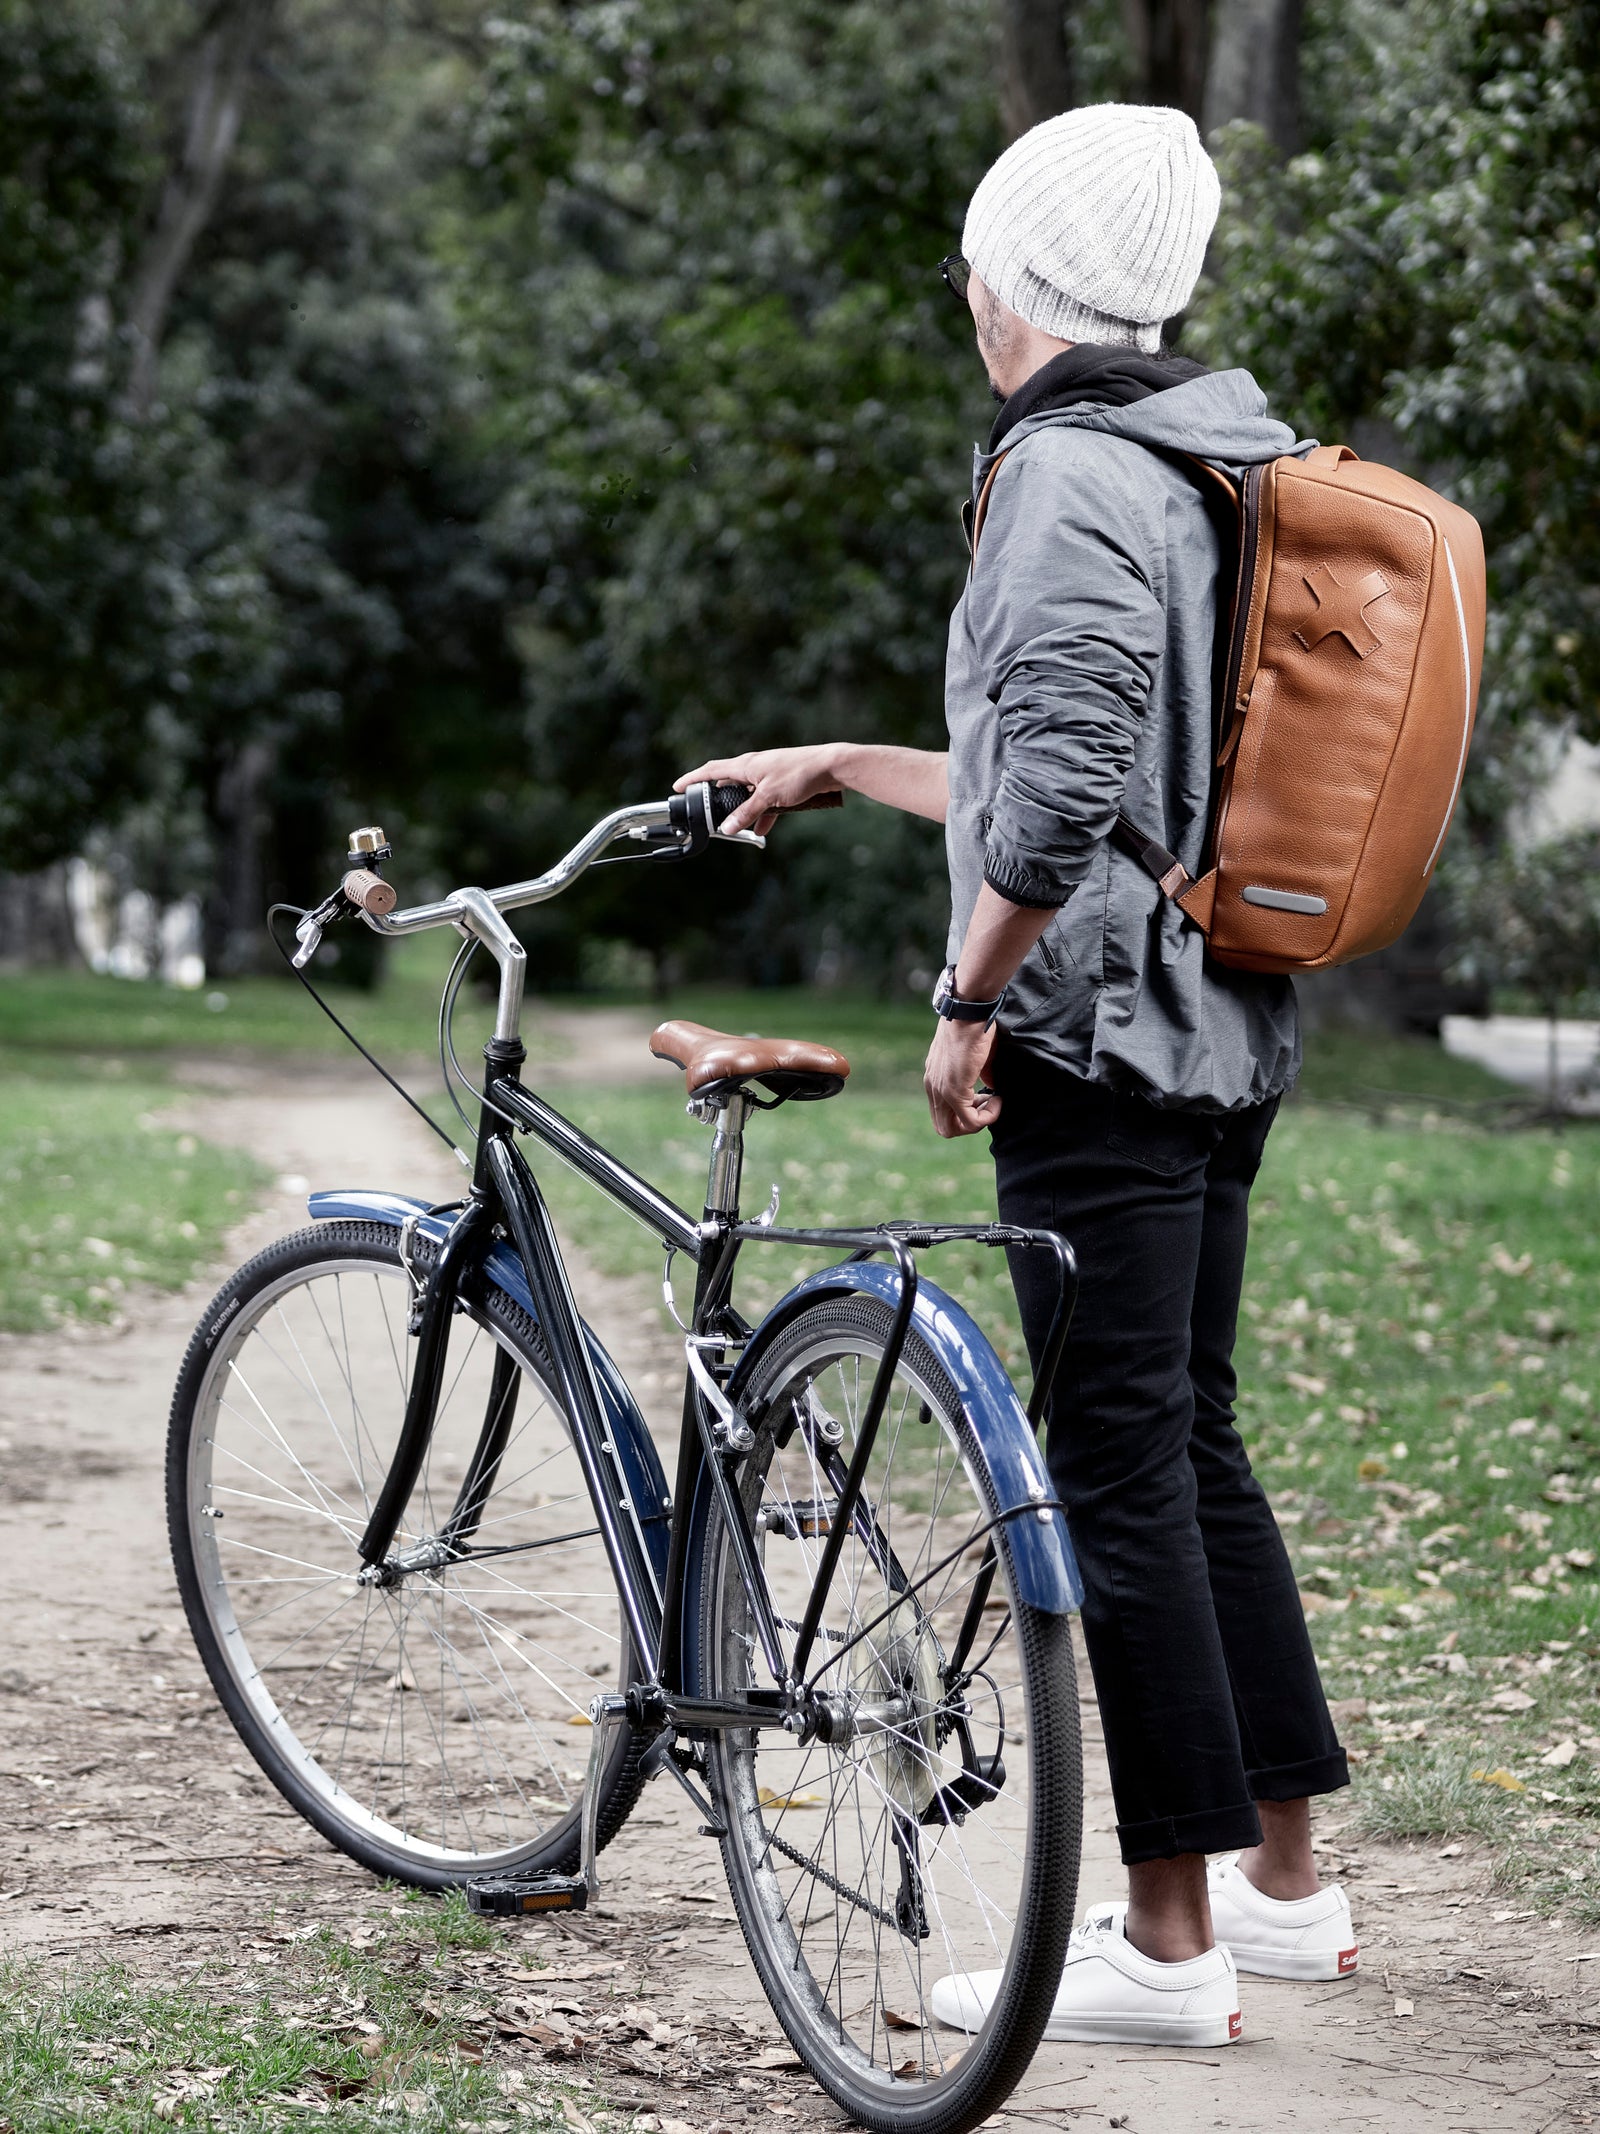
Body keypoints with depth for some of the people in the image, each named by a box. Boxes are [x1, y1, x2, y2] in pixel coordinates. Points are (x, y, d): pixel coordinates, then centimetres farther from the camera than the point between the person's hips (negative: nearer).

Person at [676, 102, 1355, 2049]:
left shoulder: (1066, 472, -13)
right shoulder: (1207, 474, 17)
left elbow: (1065, 789, -25)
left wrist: (968, 1001, -15)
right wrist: (836, 770, 32)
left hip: (1098, 1037, -10)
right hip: (1225, 1034, 10)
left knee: (1124, 1474, -6)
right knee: (1192, 1449, 16)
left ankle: (1168, 1945, -2)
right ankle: (1283, 1883, 24)